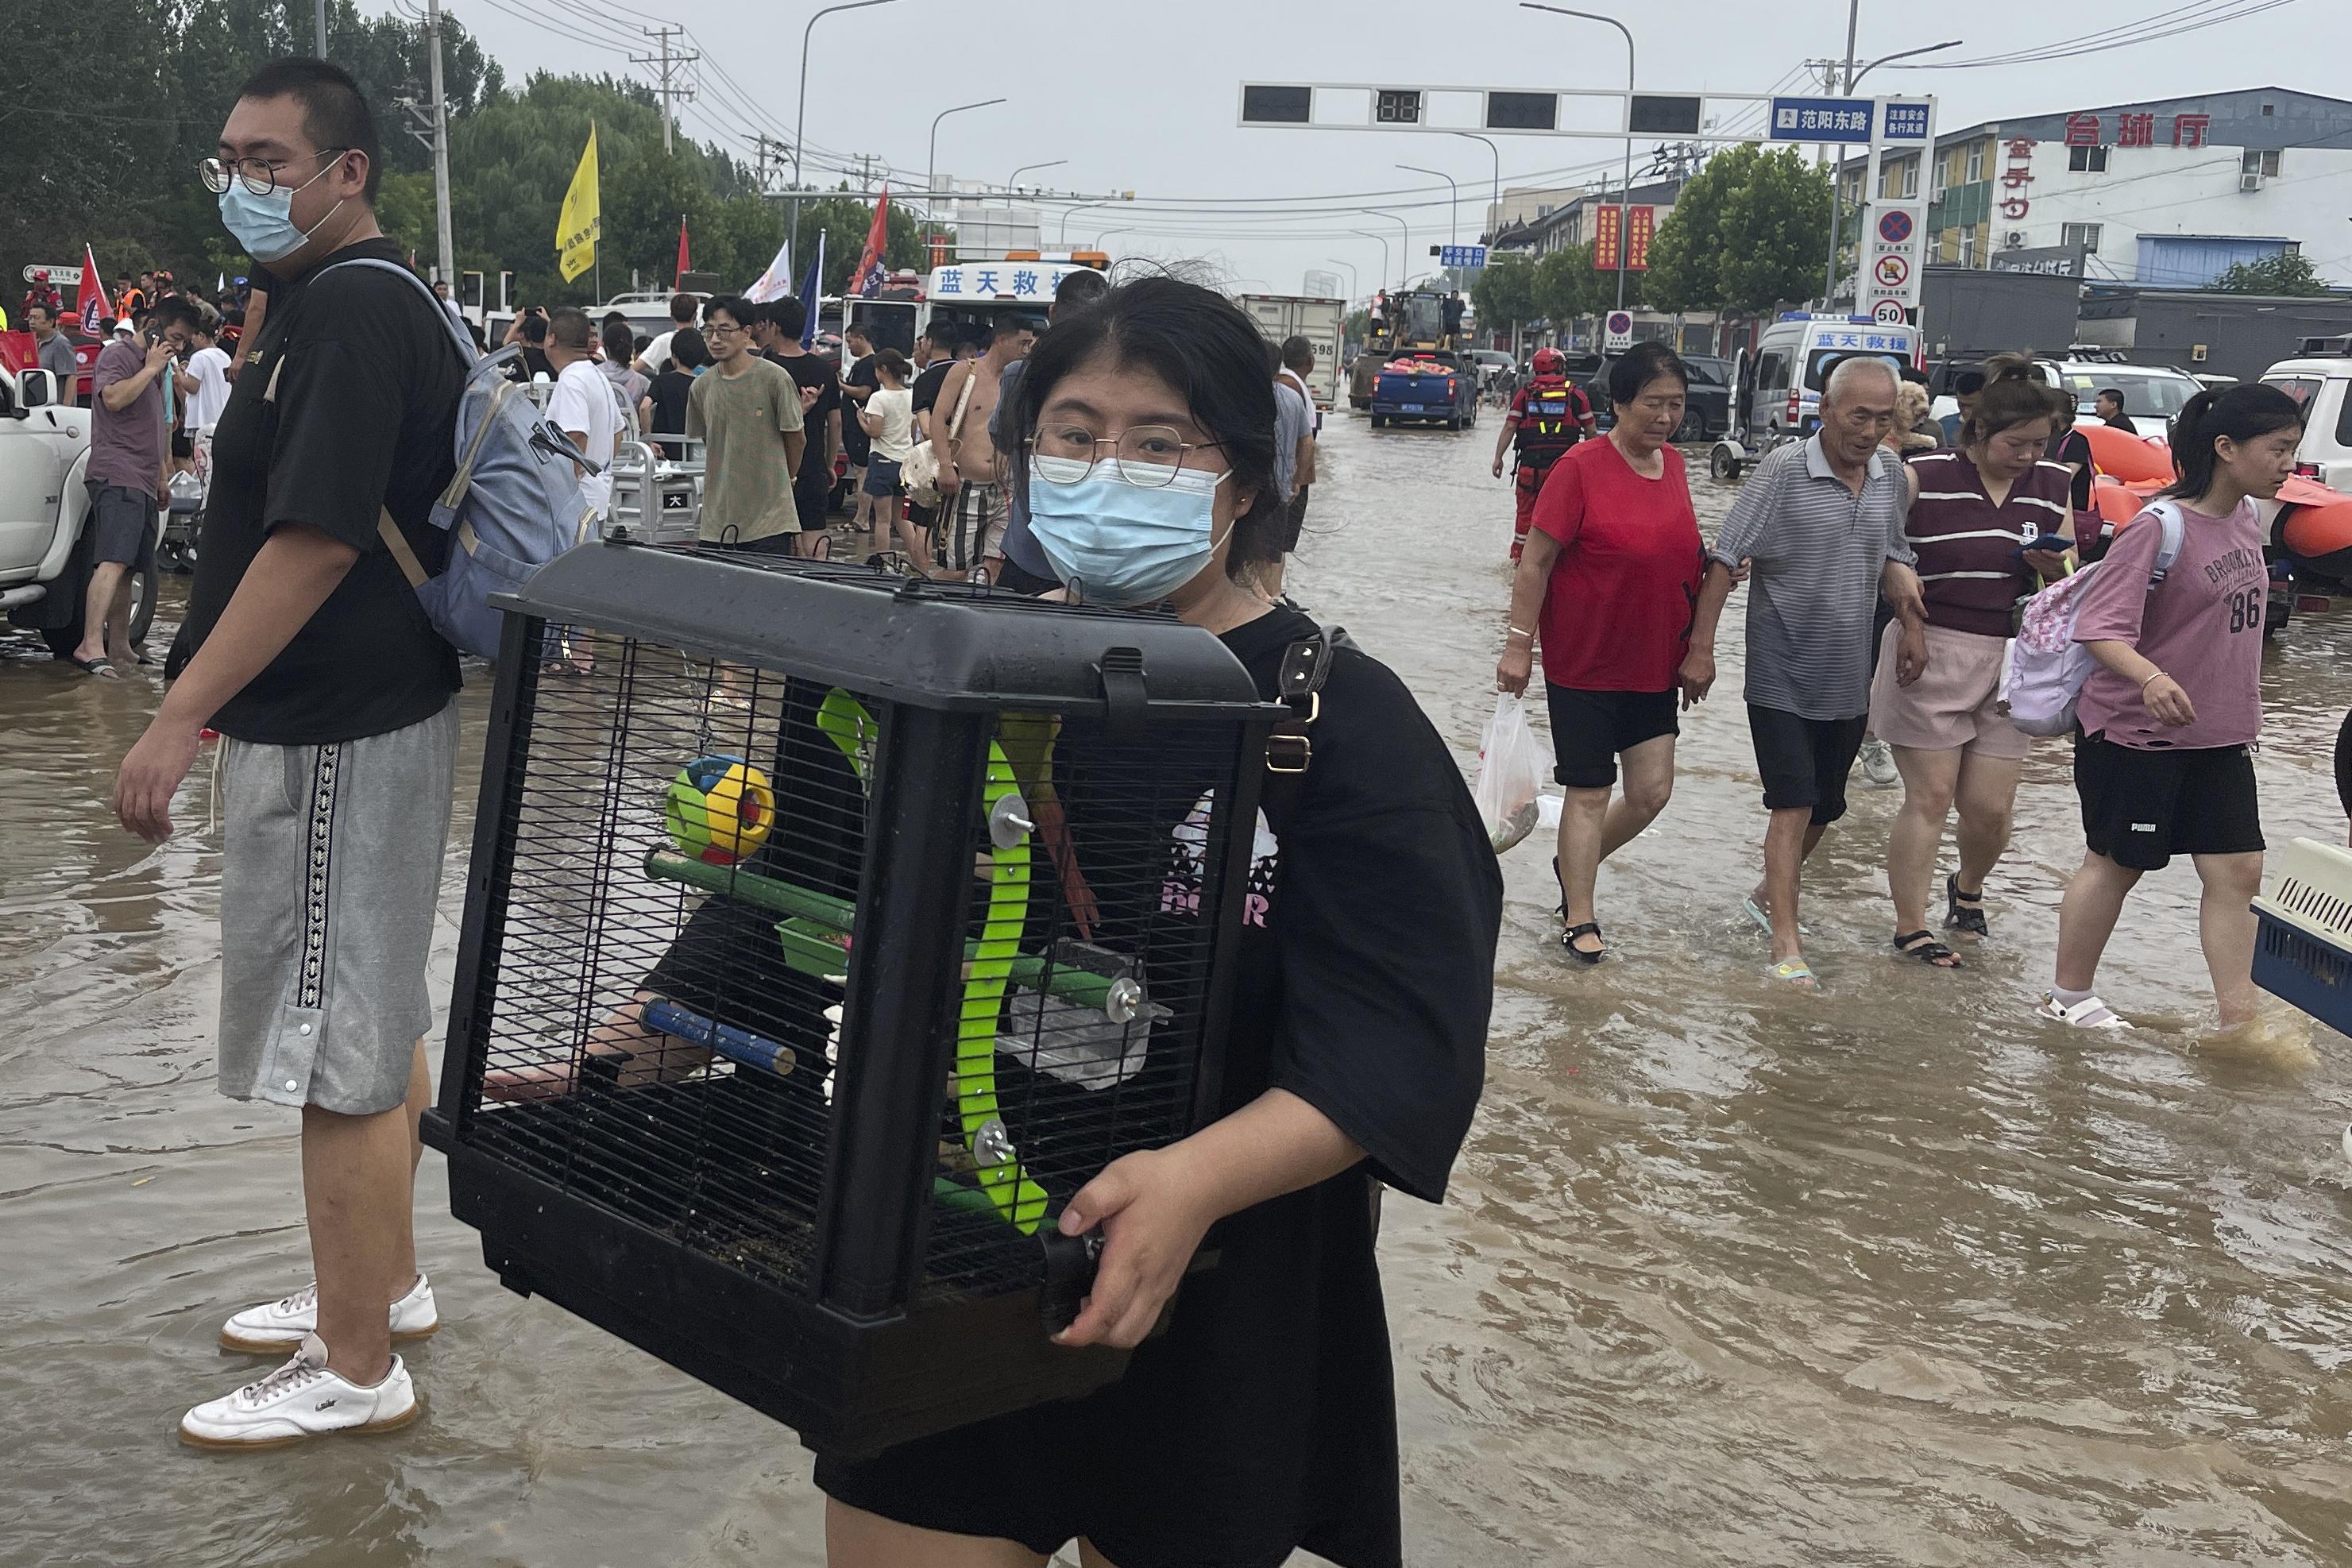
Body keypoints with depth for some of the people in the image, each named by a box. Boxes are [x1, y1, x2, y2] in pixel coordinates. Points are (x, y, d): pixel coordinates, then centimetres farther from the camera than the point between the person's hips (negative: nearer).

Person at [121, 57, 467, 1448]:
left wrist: (180, 719, -24)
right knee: (377, 1027, 19)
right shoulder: (367, 305, 14)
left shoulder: (353, 314, -18)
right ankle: (383, 1283, 34)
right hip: (371, 715, 10)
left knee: (338, 1053, -2)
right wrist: (214, 700, 22)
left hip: (337, 742, -10)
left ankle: (357, 1370, 9)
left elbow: (316, 542, -25)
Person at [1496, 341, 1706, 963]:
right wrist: (1518, 645, -14)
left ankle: (1575, 862, 31)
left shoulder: (1673, 465, 5)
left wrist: (1695, 654, 15)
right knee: (1589, 791, 3)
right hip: (1584, 664, -6)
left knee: (1652, 791, 5)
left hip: (1653, 664, 6)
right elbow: (1535, 562, -12)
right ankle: (1579, 918, 16)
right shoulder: (1582, 467, -15)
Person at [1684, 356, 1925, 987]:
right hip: (1782, 678, -6)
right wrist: (1701, 648, -15)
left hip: (1848, 679, 6)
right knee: (1794, 806, -10)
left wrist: (1908, 599, -4)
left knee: (1824, 808, 15)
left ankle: (1769, 895, 38)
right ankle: (1786, 945, -6)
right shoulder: (1785, 470, -15)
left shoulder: (1889, 473, 3)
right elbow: (1726, 560, -14)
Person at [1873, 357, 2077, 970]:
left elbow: (2069, 585, 12)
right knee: (1930, 797, -1)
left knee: (1991, 807, 5)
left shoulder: (2052, 486, 7)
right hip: (1930, 654, -4)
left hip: (2009, 661, 4)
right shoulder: (1925, 478, -7)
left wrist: (2053, 568, -9)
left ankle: (1968, 886, 35)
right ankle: (1910, 926, 9)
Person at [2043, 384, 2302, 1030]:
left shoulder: (2246, 518, 3)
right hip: (2133, 735, -7)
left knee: (2237, 871, 3)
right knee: (2116, 866, 7)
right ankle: (2069, 997, 25)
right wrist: (2150, 678, -42)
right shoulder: (2159, 528, -21)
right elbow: (2101, 627, -25)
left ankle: (2239, 1020, 9)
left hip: (2219, 737, 7)